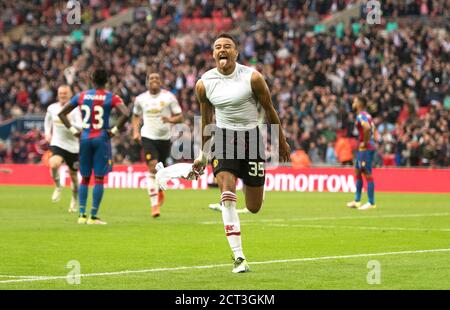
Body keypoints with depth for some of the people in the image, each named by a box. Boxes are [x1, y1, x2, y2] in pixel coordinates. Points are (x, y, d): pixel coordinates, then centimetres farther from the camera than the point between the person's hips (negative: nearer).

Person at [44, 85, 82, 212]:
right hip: (57, 143, 1)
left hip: (72, 146, -1)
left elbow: (80, 127, -20)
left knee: (73, 175, 11)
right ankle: (57, 188, -5)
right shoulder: (52, 108, 2)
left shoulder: (75, 110, -9)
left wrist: (69, 122, -35)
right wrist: (47, 133, 12)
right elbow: (48, 120, 24)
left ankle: (75, 200, 33)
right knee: (53, 164, -31)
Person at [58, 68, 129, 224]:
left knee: (85, 178, 12)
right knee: (99, 178, 0)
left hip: (85, 138, 3)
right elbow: (125, 114, -20)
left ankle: (82, 215, 9)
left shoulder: (81, 96, 6)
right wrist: (115, 130, -10)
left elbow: (61, 113, 8)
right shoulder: (111, 98, -4)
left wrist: (73, 130, 8)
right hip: (102, 138, -3)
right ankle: (93, 216, -3)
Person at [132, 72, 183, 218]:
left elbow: (180, 117, -2)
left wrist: (171, 119, -23)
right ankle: (154, 204, -15)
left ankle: (159, 189, 48)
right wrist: (135, 131, 3)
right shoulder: (141, 99, 3)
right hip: (148, 137, -1)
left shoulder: (168, 97, -4)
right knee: (153, 167, -16)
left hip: (165, 137, 1)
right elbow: (136, 116, 19)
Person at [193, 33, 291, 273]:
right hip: (223, 137, 1)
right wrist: (203, 154, 19)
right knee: (227, 196, -20)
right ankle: (238, 257, -18)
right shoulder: (204, 84, -1)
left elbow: (269, 109, 4)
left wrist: (282, 142, 12)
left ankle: (251, 184, 43)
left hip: (251, 136, -1)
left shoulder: (252, 78, -9)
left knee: (253, 207, 4)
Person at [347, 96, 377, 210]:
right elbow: (371, 128, 25)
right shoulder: (366, 115, 16)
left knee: (367, 174, -7)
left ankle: (371, 203, -4)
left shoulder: (361, 116, -15)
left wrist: (365, 143, -23)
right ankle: (357, 201, 22)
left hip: (365, 148, -10)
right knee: (357, 172, 16)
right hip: (362, 148, 10)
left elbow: (367, 128, -33)